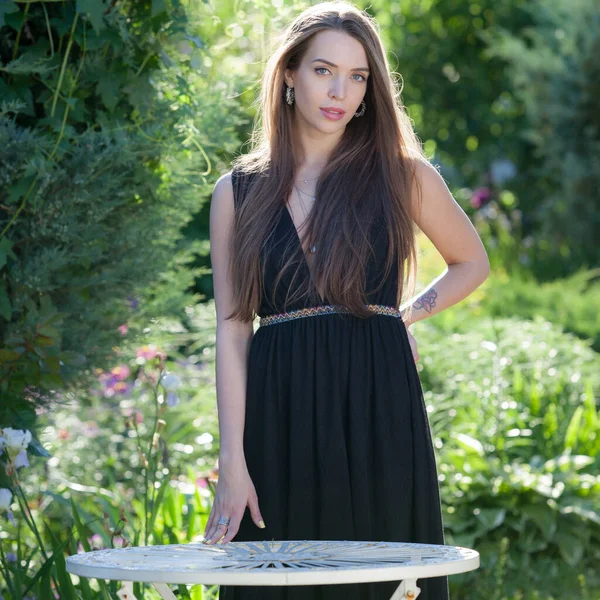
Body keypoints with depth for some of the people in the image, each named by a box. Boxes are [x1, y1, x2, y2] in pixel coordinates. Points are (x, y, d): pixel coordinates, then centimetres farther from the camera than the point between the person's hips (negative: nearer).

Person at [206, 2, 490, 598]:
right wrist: (232, 461, -5)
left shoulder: (402, 175, 7)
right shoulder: (239, 191, 8)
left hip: (379, 419, 0)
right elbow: (231, 330, 3)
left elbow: (471, 263, 24)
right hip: (279, 420, 1)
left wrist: (406, 315, 7)